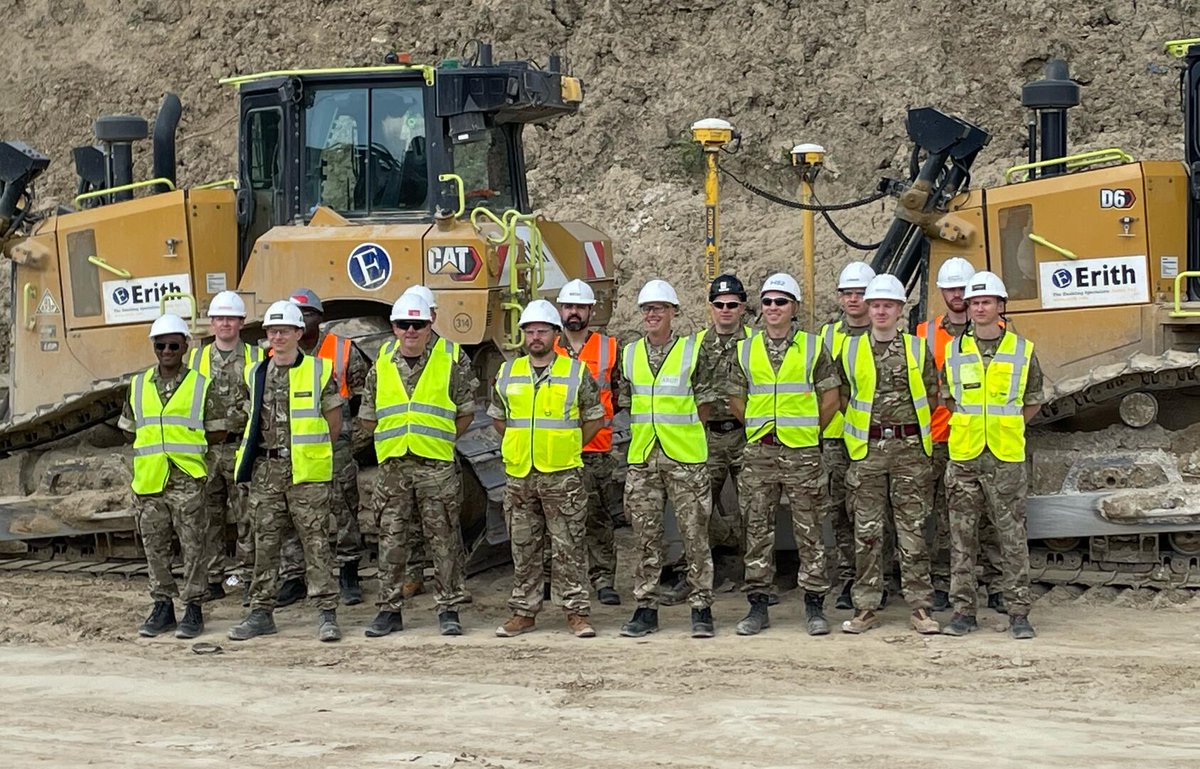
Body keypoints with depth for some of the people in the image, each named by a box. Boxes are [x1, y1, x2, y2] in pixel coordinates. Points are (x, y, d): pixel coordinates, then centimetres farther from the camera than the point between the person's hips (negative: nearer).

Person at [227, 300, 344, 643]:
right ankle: (261, 612, 16)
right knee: (265, 544, 8)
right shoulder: (256, 374, 11)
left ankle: (326, 613, 1)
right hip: (265, 471, 4)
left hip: (307, 473, -4)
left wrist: (308, 448, 8)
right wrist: (271, 450, 13)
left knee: (316, 543, -3)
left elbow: (334, 424, 4)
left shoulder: (319, 371, -1)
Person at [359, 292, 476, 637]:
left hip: (437, 464, -3)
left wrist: (440, 439, 4)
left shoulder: (452, 359, 0)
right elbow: (368, 417, 17)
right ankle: (390, 610, 13)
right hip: (393, 465, 3)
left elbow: (466, 412, 5)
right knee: (392, 540, 6)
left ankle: (448, 610, 10)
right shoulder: (381, 363, 9)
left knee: (444, 540, 1)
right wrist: (393, 438, 11)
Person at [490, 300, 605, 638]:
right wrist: (519, 446, 13)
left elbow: (595, 418, 8)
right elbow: (497, 417, 21)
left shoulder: (577, 373, 1)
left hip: (563, 474, -3)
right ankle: (524, 612, 16)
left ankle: (576, 612, 4)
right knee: (523, 549, 9)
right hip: (518, 475, 3)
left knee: (568, 548, -1)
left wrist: (571, 447, 4)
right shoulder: (507, 374, 9)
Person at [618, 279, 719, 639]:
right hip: (642, 459, 4)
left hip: (686, 459, -4)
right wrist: (648, 430, 9)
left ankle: (701, 608, 5)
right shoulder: (630, 354, 11)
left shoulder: (693, 350, 0)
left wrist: (683, 433, 1)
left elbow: (705, 403, 3)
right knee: (646, 537, 6)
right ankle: (646, 609, 13)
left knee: (695, 534, -2)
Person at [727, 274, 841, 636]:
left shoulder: (813, 347, 3)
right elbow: (736, 399, 15)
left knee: (809, 530, 1)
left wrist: (809, 430, 4)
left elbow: (830, 397, 5)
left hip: (802, 452, -2)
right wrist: (760, 428, 8)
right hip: (759, 452, 2)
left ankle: (814, 603, 8)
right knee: (757, 529, 5)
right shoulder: (745, 350, 9)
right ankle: (758, 604, 12)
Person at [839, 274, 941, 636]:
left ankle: (920, 607, 6)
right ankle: (866, 608, 8)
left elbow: (932, 394, 13)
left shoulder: (918, 348, 6)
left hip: (910, 447, 0)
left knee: (913, 530, 1)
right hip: (867, 449, 1)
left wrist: (914, 429, 10)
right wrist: (861, 427, 9)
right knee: (867, 531, 2)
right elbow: (843, 396, 14)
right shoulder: (850, 349, 6)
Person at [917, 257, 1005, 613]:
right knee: (943, 517, 3)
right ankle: (941, 585, 9)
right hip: (940, 439, 1)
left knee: (989, 516, 0)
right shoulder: (926, 333, 10)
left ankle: (995, 585, 5)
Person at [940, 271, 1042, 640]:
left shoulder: (1022, 350, 4)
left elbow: (1033, 402, 12)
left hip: (1006, 458, -1)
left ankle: (1018, 612, 6)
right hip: (963, 457, 2)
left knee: (1013, 537, 0)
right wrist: (970, 426, 9)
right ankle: (963, 609, 12)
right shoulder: (953, 351, 7)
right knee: (962, 537, 4)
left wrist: (1005, 427, 7)